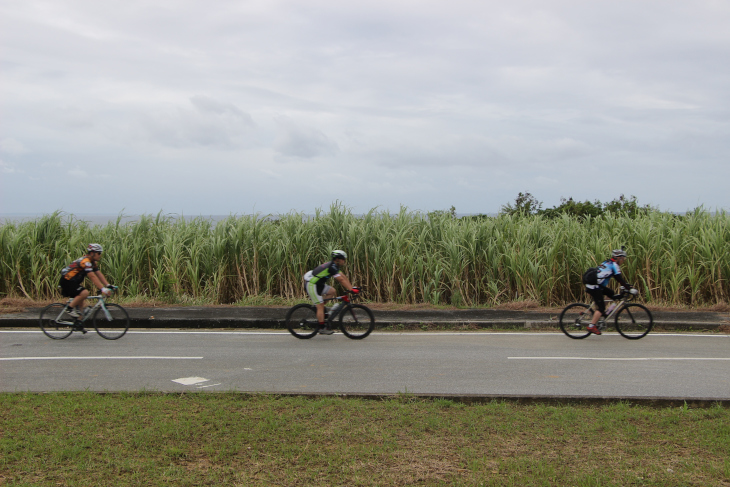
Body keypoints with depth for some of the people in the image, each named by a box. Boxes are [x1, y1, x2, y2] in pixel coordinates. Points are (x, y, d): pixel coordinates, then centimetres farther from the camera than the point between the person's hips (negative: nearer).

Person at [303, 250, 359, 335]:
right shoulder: (332, 267, -21)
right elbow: (341, 280, -25)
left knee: (332, 291, 8)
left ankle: (320, 309, 13)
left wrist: (352, 287, 6)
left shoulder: (334, 266, 10)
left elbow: (344, 277, 11)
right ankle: (322, 328, -3)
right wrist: (351, 290, -25)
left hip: (317, 284, 10)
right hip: (311, 284, -10)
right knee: (320, 306, -8)